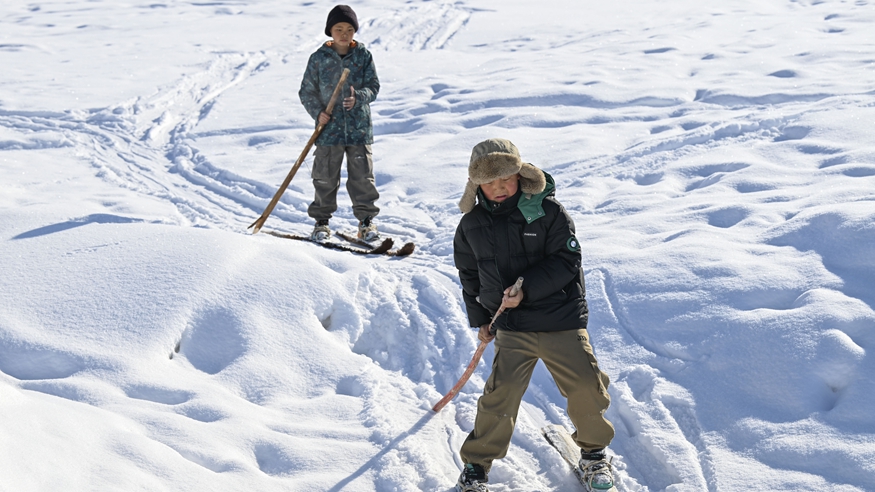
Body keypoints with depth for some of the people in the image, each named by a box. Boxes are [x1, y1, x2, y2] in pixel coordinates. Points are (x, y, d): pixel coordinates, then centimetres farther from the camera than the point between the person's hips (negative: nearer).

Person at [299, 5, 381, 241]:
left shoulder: (364, 56, 1)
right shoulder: (319, 58, -1)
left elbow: (373, 86, 1)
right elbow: (307, 91, 4)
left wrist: (358, 98, -19)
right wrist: (317, 112, -11)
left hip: (359, 127, 0)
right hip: (329, 127, 0)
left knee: (362, 175, 4)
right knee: (325, 177, 6)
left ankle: (366, 218, 18)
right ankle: (321, 220, 20)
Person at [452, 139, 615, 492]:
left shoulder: (547, 210, -7)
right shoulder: (471, 225, 4)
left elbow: (567, 261, -10)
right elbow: (469, 274, 18)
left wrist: (526, 289, -20)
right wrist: (479, 319, 18)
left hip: (562, 320, -1)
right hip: (512, 328, 1)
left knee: (587, 389, 0)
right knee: (501, 395, -10)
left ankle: (594, 451, 28)